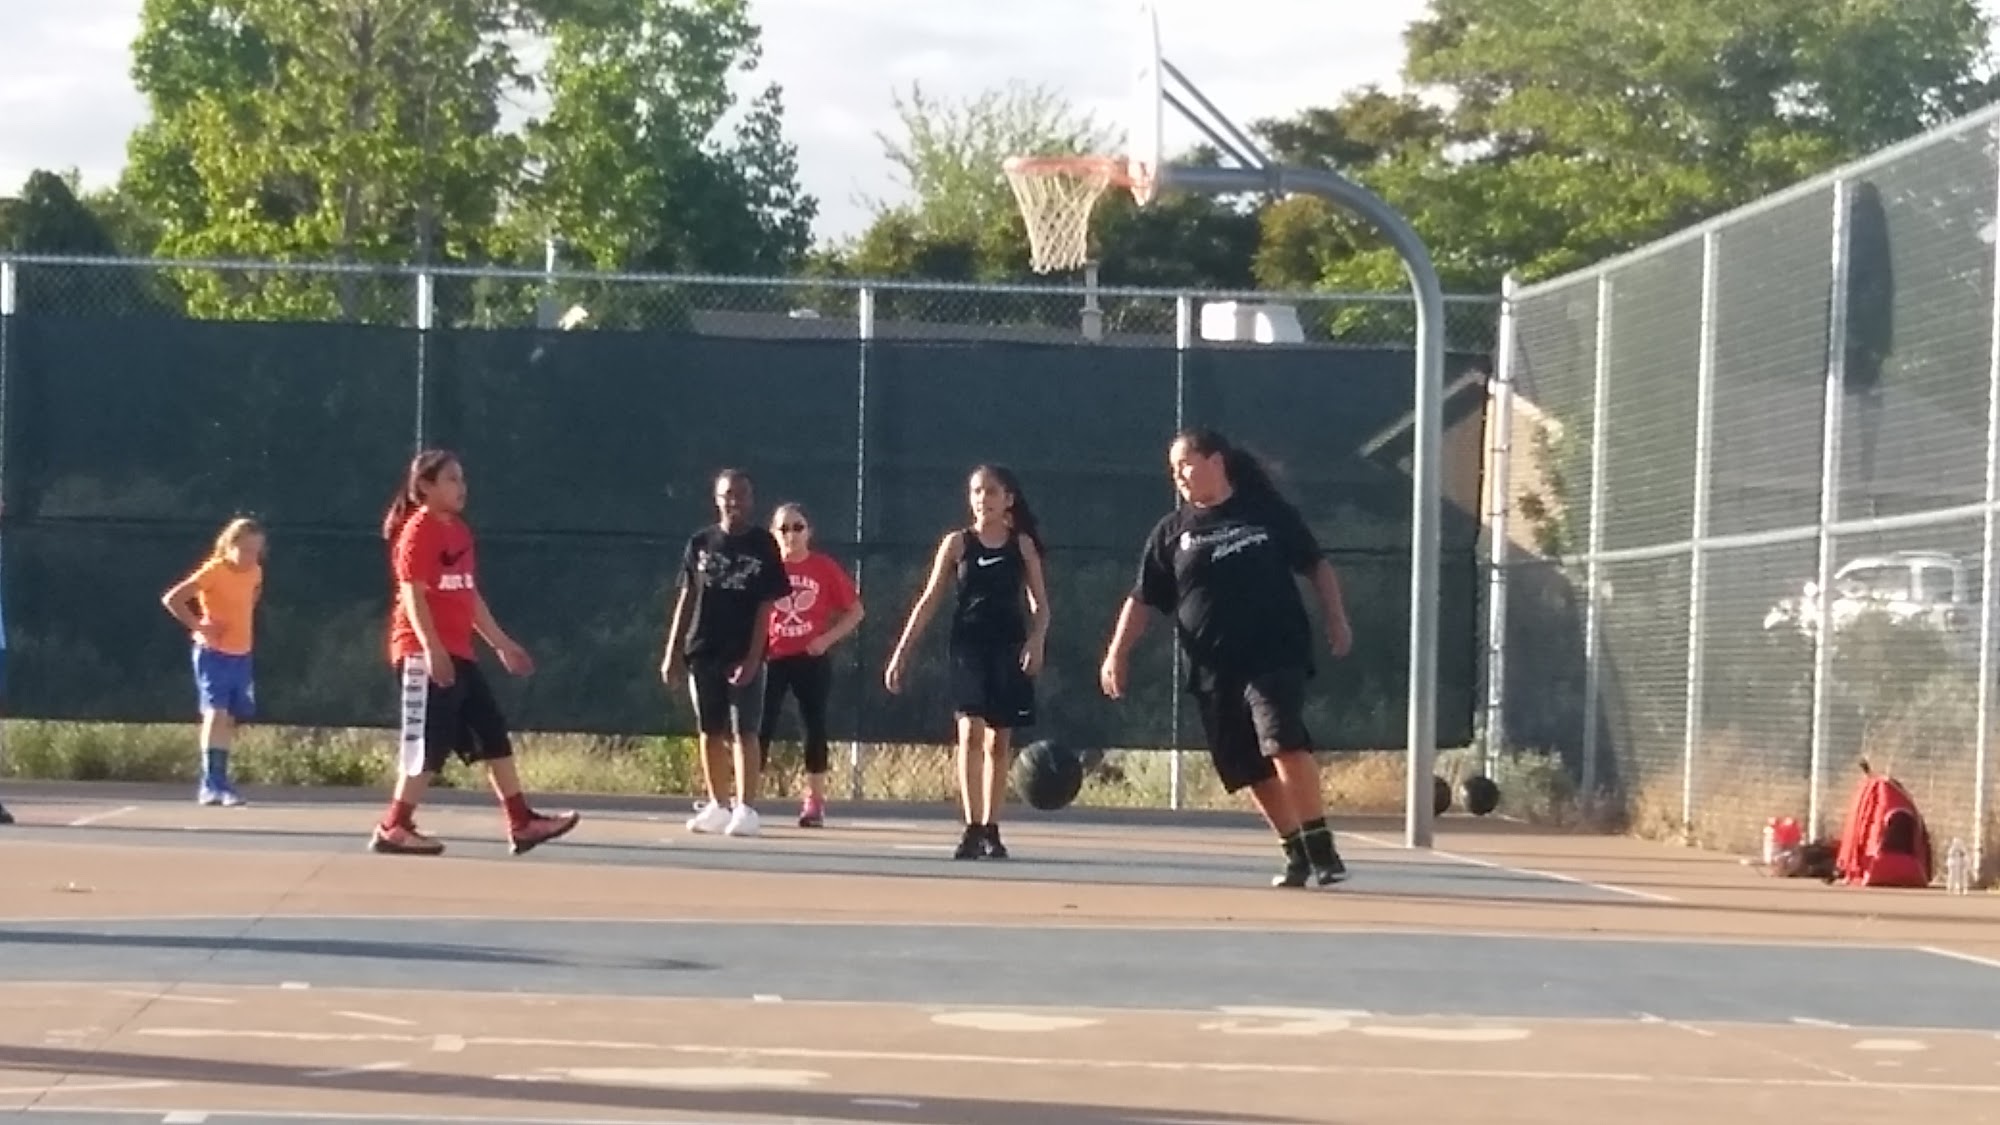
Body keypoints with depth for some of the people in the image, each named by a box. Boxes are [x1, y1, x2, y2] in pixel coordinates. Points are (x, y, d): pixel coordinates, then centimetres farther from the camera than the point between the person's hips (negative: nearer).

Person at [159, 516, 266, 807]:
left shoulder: (255, 573, 4)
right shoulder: (214, 571, -15)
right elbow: (171, 599, -19)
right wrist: (198, 626, -20)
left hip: (242, 654, 7)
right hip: (214, 653, -7)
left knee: (232, 718, 12)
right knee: (216, 714, -16)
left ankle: (219, 779, 26)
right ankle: (212, 785, -18)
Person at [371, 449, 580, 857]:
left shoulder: (459, 531, 17)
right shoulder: (418, 531, -10)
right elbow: (412, 595, -18)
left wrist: (502, 643, 24)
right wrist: (432, 648, -27)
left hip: (460, 653, 10)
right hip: (425, 654, -10)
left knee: (493, 733, 10)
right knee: (428, 742, -9)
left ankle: (522, 823, 13)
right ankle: (394, 828, -3)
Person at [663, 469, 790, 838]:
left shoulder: (763, 546, -2)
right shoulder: (700, 543, 6)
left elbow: (766, 606, -5)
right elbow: (687, 598, 9)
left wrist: (753, 657, -14)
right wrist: (673, 652, 5)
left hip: (744, 654, -4)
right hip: (703, 652, 4)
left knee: (743, 732, -6)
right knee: (710, 731, 9)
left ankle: (745, 809, -5)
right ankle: (717, 806, 17)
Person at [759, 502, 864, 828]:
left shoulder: (825, 567, -2)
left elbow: (855, 611, 4)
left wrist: (828, 638, -9)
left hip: (812, 659, 0)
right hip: (772, 658, 0)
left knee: (814, 725, 2)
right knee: (762, 726, -3)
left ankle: (815, 801, 10)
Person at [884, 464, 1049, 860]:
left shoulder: (1022, 544, 6)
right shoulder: (957, 543, 4)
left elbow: (1040, 603, 6)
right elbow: (929, 600, 3)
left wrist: (1036, 639, -14)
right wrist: (902, 651, -3)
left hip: (1009, 649, 1)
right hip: (968, 645, -1)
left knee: (998, 742, 6)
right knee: (970, 733, -15)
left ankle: (991, 829, 15)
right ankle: (972, 829, -16)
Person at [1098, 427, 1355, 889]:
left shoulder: (1268, 512, 3)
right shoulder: (1171, 532, 9)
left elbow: (1316, 566, 9)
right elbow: (1142, 599, 9)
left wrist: (1336, 621, -1)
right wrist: (1117, 654, -1)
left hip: (1277, 655, -4)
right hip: (1214, 670, 4)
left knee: (1284, 744, -21)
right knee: (1252, 770, 4)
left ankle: (1321, 849, -17)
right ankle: (1297, 854, 16)